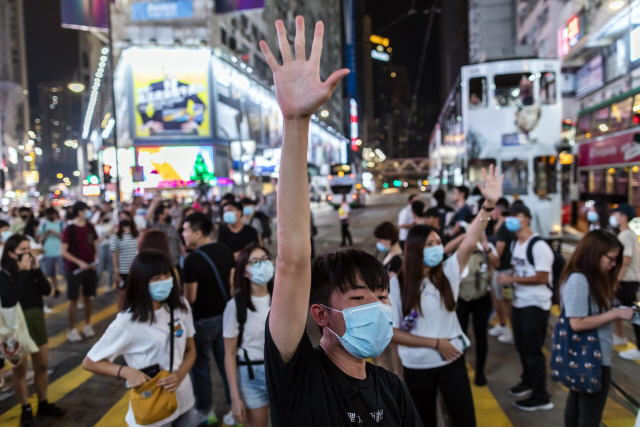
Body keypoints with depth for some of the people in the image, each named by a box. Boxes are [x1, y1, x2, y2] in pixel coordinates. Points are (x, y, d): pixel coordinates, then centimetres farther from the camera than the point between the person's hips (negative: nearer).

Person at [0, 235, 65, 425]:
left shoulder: (31, 269, 0)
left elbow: (46, 290, -7)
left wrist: (36, 269, -16)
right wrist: (23, 273, -24)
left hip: (37, 321, 5)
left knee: (42, 366, 13)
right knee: (20, 370, 8)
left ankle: (43, 404, 29)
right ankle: (26, 409, 23)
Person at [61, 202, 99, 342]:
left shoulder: (90, 227, 5)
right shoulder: (69, 229, -9)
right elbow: (64, 252, -10)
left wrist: (96, 259, -3)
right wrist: (79, 262, -17)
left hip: (90, 268, 4)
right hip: (74, 269, -4)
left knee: (88, 297, 11)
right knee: (73, 299, 2)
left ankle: (87, 326, 23)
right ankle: (72, 330, 11)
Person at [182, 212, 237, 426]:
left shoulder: (192, 259, -20)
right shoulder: (225, 250, -1)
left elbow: (190, 298, -17)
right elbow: (232, 282, 5)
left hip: (203, 320, -6)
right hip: (225, 315, 6)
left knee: (200, 365, 13)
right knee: (226, 362, 15)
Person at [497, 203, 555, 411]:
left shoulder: (539, 246, -18)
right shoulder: (514, 244, 9)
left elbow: (542, 277, -21)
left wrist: (512, 279, -21)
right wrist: (508, 279, -5)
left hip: (536, 304, -8)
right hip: (519, 302, 8)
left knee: (533, 350, 0)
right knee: (521, 346, 19)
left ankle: (541, 397, 15)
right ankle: (528, 381, 39)